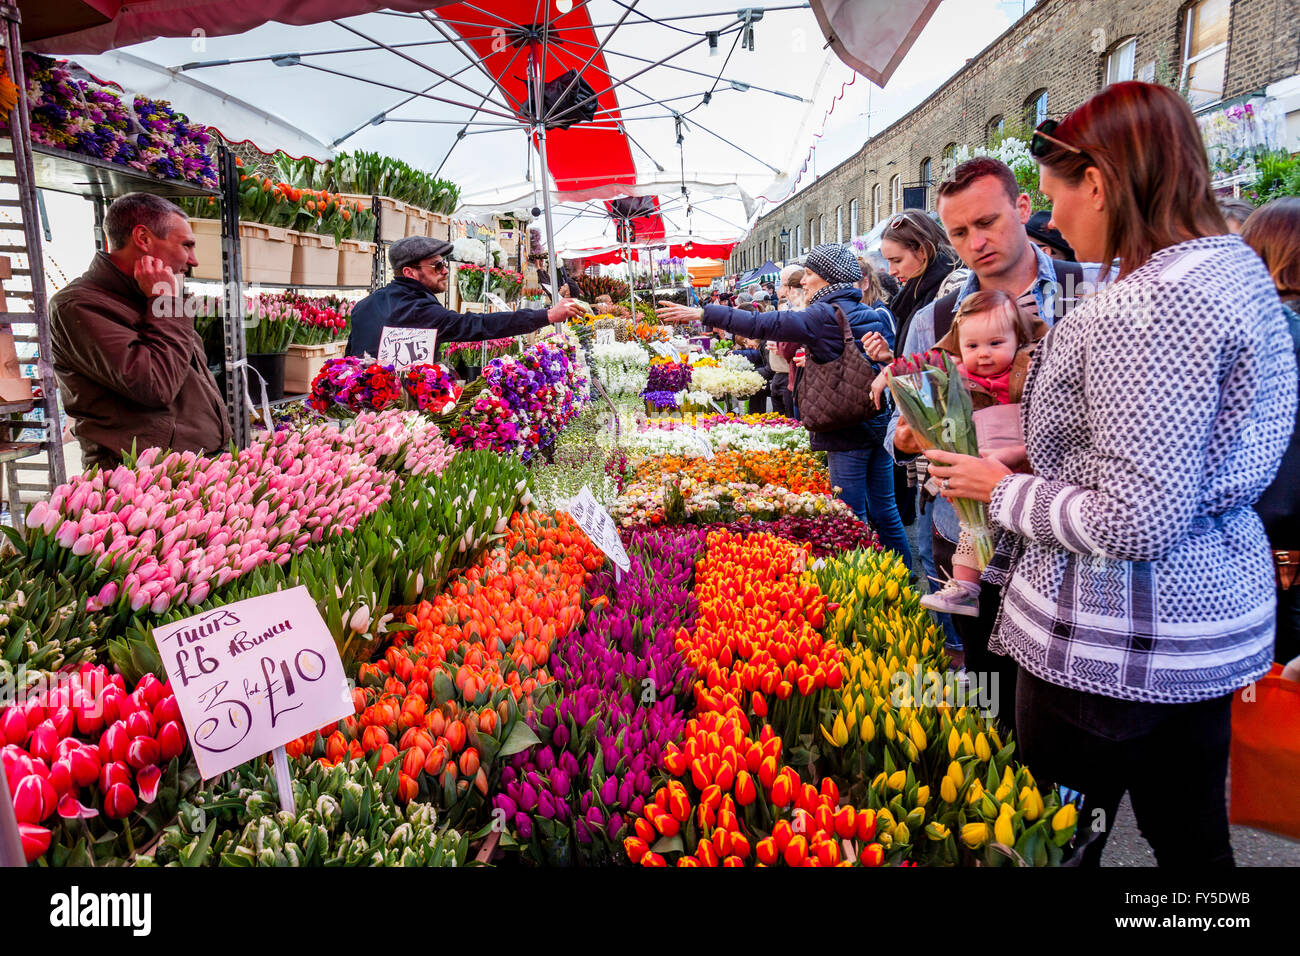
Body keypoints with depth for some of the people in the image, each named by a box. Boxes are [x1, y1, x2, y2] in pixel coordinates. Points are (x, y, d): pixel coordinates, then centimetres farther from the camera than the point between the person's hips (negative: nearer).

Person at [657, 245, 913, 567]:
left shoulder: (824, 315, -12)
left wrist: (702, 314, -11)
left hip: (848, 430, -8)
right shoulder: (874, 314, 10)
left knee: (852, 518, 1)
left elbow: (762, 325, -15)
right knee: (885, 510, 15)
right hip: (881, 422, 8)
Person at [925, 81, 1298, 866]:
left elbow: (1138, 523, -27)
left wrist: (1006, 491, -12)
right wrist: (1039, 451, 13)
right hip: (1217, 607, 10)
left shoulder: (1146, 307, -24)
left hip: (1115, 643, -10)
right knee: (1192, 837, 24)